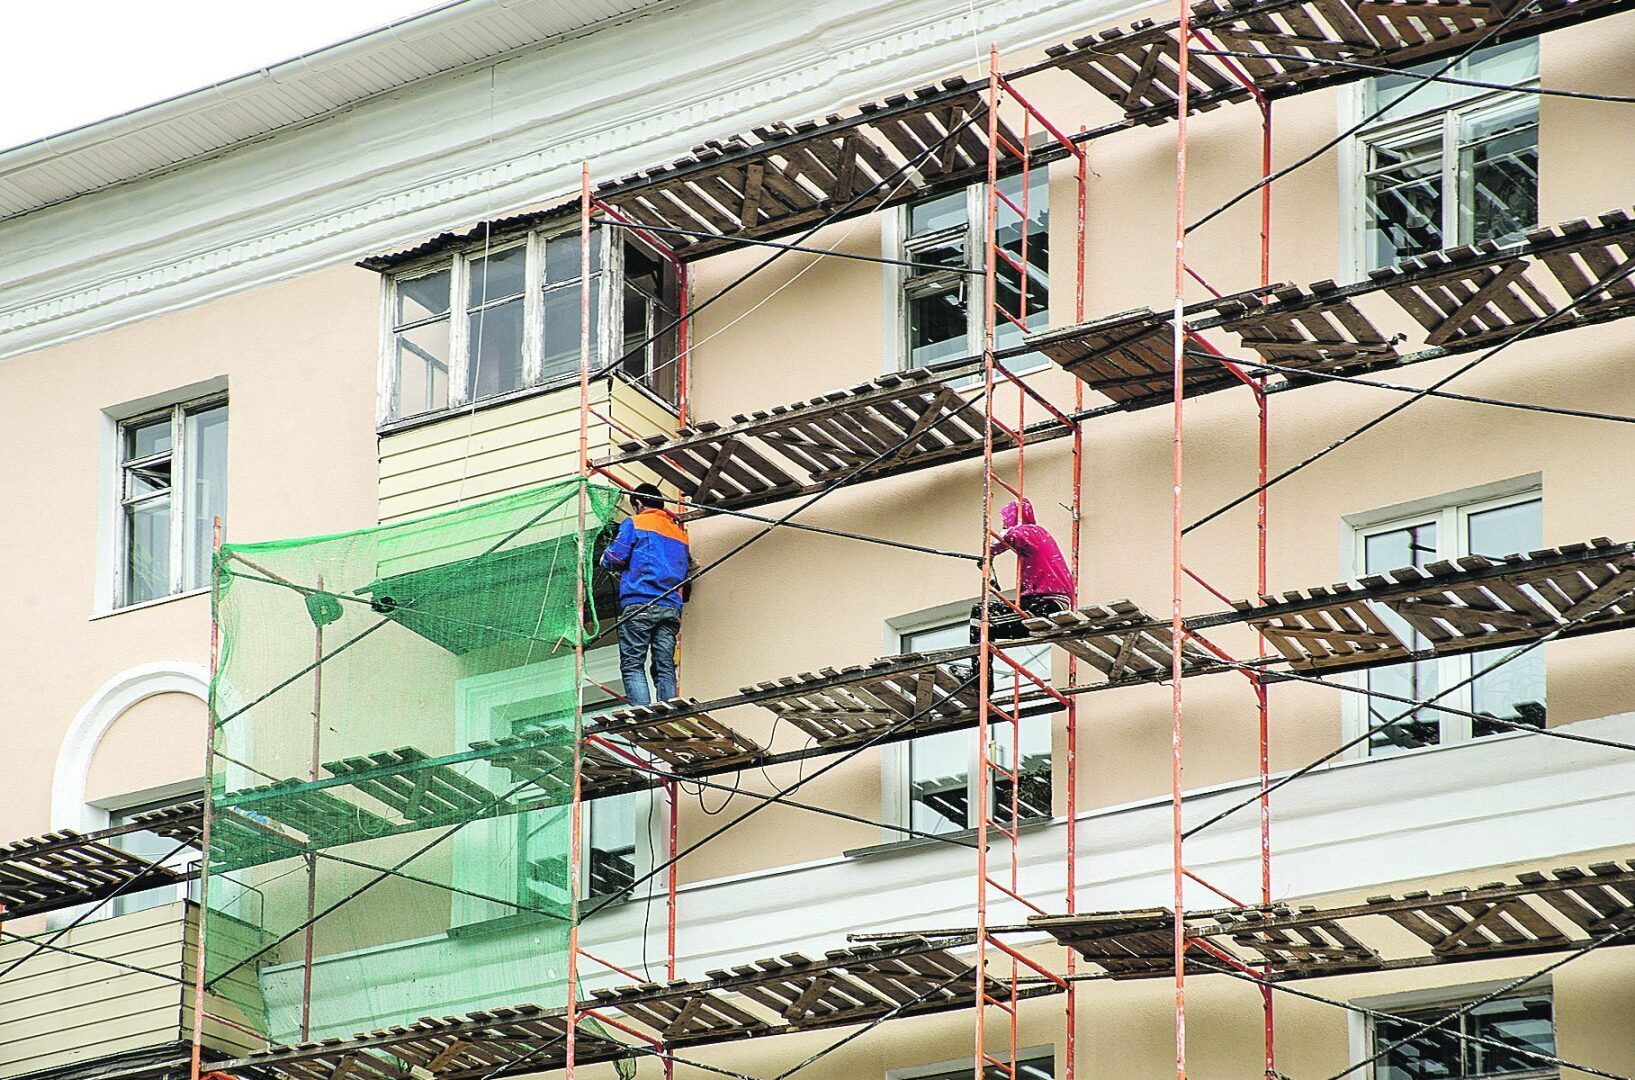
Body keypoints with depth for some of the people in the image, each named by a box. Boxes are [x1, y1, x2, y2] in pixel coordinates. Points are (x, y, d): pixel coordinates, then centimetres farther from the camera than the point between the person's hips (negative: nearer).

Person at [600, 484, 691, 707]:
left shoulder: (634, 523, 5)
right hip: (671, 608, 5)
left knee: (632, 666, -7)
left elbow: (613, 560, 0)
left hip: (639, 604, -5)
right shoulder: (679, 533, 23)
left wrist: (606, 559, 22)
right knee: (665, 667, 3)